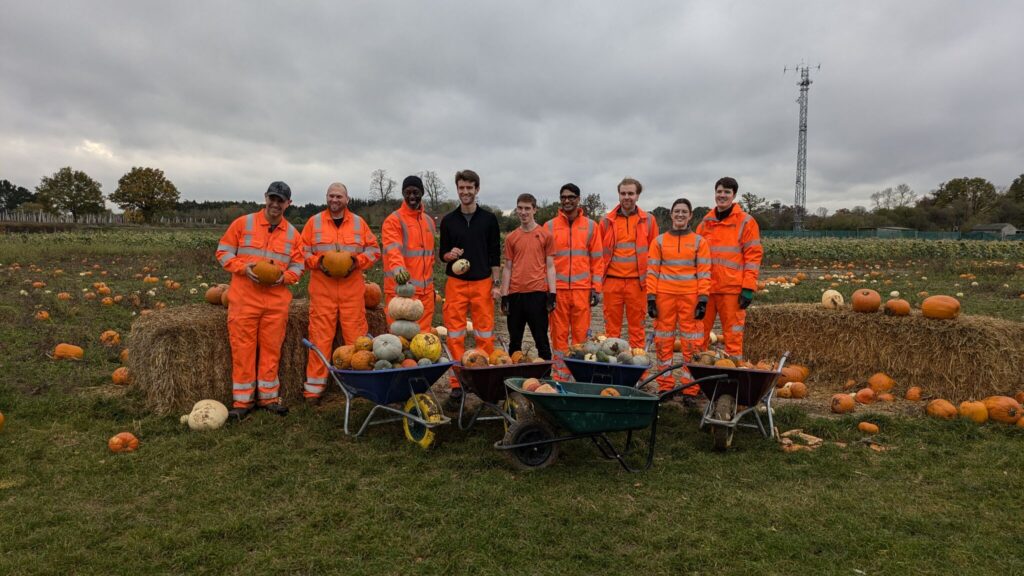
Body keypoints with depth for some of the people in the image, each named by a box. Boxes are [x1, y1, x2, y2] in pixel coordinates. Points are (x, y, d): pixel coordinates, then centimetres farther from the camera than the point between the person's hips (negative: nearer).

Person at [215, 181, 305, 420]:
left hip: (277, 300, 2)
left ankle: (268, 397, 19)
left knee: (271, 349, 7)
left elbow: (298, 266, 13)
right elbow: (223, 251, 4)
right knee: (243, 348, 1)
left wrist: (285, 276, -9)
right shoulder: (242, 224, 2)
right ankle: (242, 400, 11)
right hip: (244, 298, -2)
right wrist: (243, 267, -13)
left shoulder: (292, 233, 9)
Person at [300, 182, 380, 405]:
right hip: (322, 289, -1)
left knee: (356, 336, 1)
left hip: (352, 289, 1)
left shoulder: (358, 222, 10)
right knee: (320, 337, -2)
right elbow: (303, 251, 9)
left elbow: (373, 249, 11)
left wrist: (358, 261, -7)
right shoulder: (314, 222, 8)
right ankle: (314, 387, 5)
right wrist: (317, 262, -10)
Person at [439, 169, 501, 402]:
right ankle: (458, 383, 7)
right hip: (456, 284, 1)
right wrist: (449, 255, -13)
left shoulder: (489, 219, 5)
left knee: (485, 334, 1)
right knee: (455, 334, 0)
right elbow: (443, 254, 11)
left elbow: (495, 254, 6)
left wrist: (496, 284, 0)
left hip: (482, 283, -1)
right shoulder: (448, 220, 7)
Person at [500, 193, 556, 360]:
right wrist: (504, 296, 4)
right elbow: (507, 268, 11)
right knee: (514, 341, 10)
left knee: (541, 340, 3)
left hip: (537, 293, -3)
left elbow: (550, 266, 3)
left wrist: (552, 294, -5)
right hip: (515, 294, 3)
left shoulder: (545, 235, 3)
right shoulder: (511, 238, 10)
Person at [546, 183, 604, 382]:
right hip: (557, 288, 0)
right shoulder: (550, 226, 7)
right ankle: (559, 375, 10)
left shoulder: (591, 226, 8)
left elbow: (597, 258, 7)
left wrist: (596, 288, 1)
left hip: (582, 288, 0)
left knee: (581, 334, 2)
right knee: (559, 333, 3)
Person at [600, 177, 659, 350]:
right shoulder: (607, 221, 7)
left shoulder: (648, 220, 6)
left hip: (637, 282, 0)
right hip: (612, 281, 1)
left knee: (637, 325, 6)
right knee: (611, 325, 5)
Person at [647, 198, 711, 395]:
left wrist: (703, 299, -6)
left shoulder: (699, 241, 5)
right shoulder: (659, 241, 8)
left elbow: (704, 272, 2)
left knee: (692, 343, 0)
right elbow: (652, 271, 5)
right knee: (663, 342, 5)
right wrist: (651, 297, -2)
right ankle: (665, 385, 15)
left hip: (690, 297, -1)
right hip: (664, 296, 1)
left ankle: (691, 388, 8)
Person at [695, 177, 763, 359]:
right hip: (705, 287, 4)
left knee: (733, 334, 0)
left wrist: (749, 287, -10)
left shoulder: (746, 221, 1)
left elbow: (754, 256, -3)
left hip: (732, 288, -4)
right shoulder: (707, 221, 13)